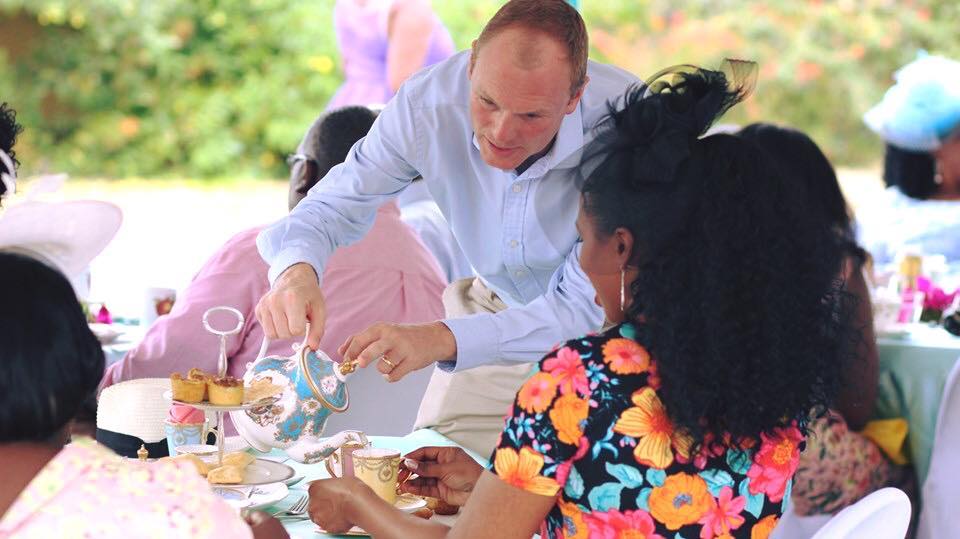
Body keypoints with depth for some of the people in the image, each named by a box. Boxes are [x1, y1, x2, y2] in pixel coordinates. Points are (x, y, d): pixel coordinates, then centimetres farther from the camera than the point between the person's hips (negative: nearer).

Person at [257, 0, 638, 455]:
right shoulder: (428, 102, -23)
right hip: (495, 305, 3)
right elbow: (338, 202, -11)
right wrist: (297, 270, -37)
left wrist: (441, 339, -47)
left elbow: (588, 308, -34)